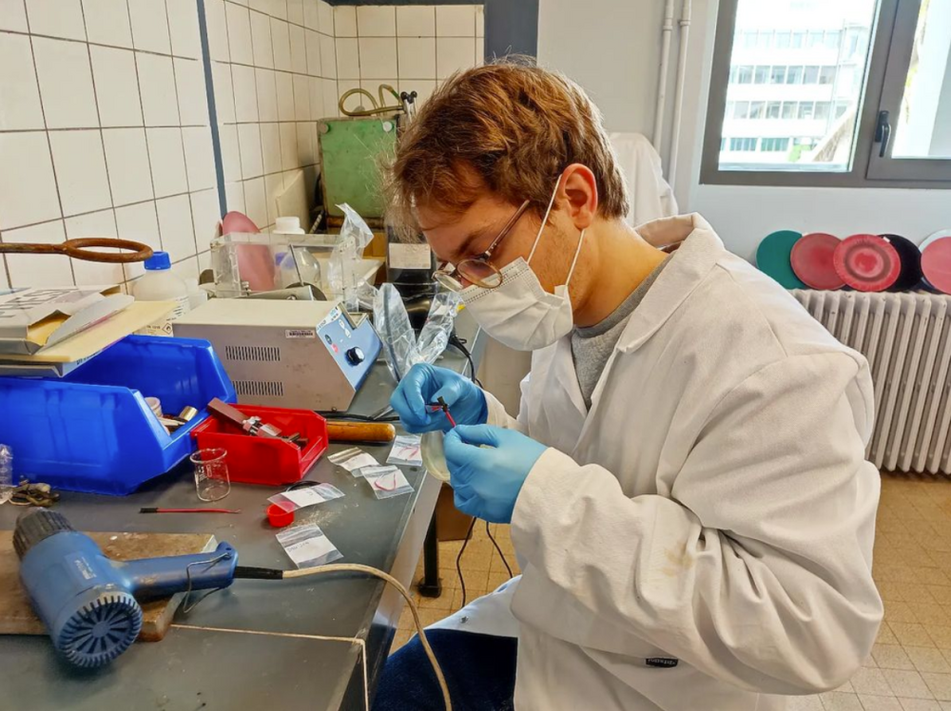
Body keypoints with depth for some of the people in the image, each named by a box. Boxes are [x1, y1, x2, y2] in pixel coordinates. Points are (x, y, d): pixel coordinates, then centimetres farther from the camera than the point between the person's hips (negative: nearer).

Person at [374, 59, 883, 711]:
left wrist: (552, 497, -35)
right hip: (551, 626, 6)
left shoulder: (768, 359, -29)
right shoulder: (572, 315, -5)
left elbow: (817, 630, -30)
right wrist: (480, 421, -15)